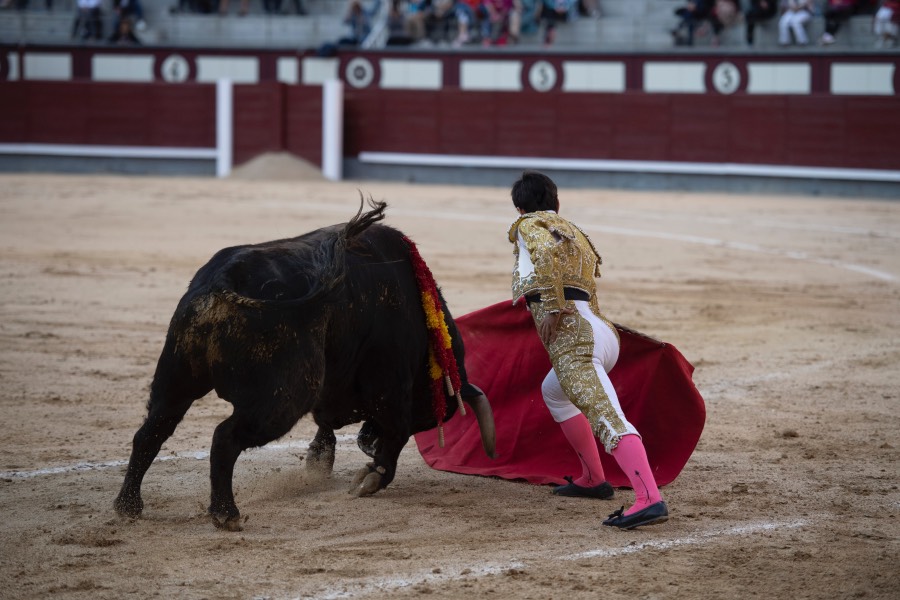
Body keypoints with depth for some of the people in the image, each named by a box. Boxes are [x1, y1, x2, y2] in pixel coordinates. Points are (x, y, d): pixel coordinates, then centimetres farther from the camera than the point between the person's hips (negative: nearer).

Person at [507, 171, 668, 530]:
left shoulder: (529, 225, 6)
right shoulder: (575, 233, 30)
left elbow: (546, 251, -18)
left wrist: (552, 307, -17)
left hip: (572, 335, -9)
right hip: (604, 334, 9)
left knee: (606, 418, -24)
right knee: (553, 393, 35)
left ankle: (649, 499, -41)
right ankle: (593, 480, 35)